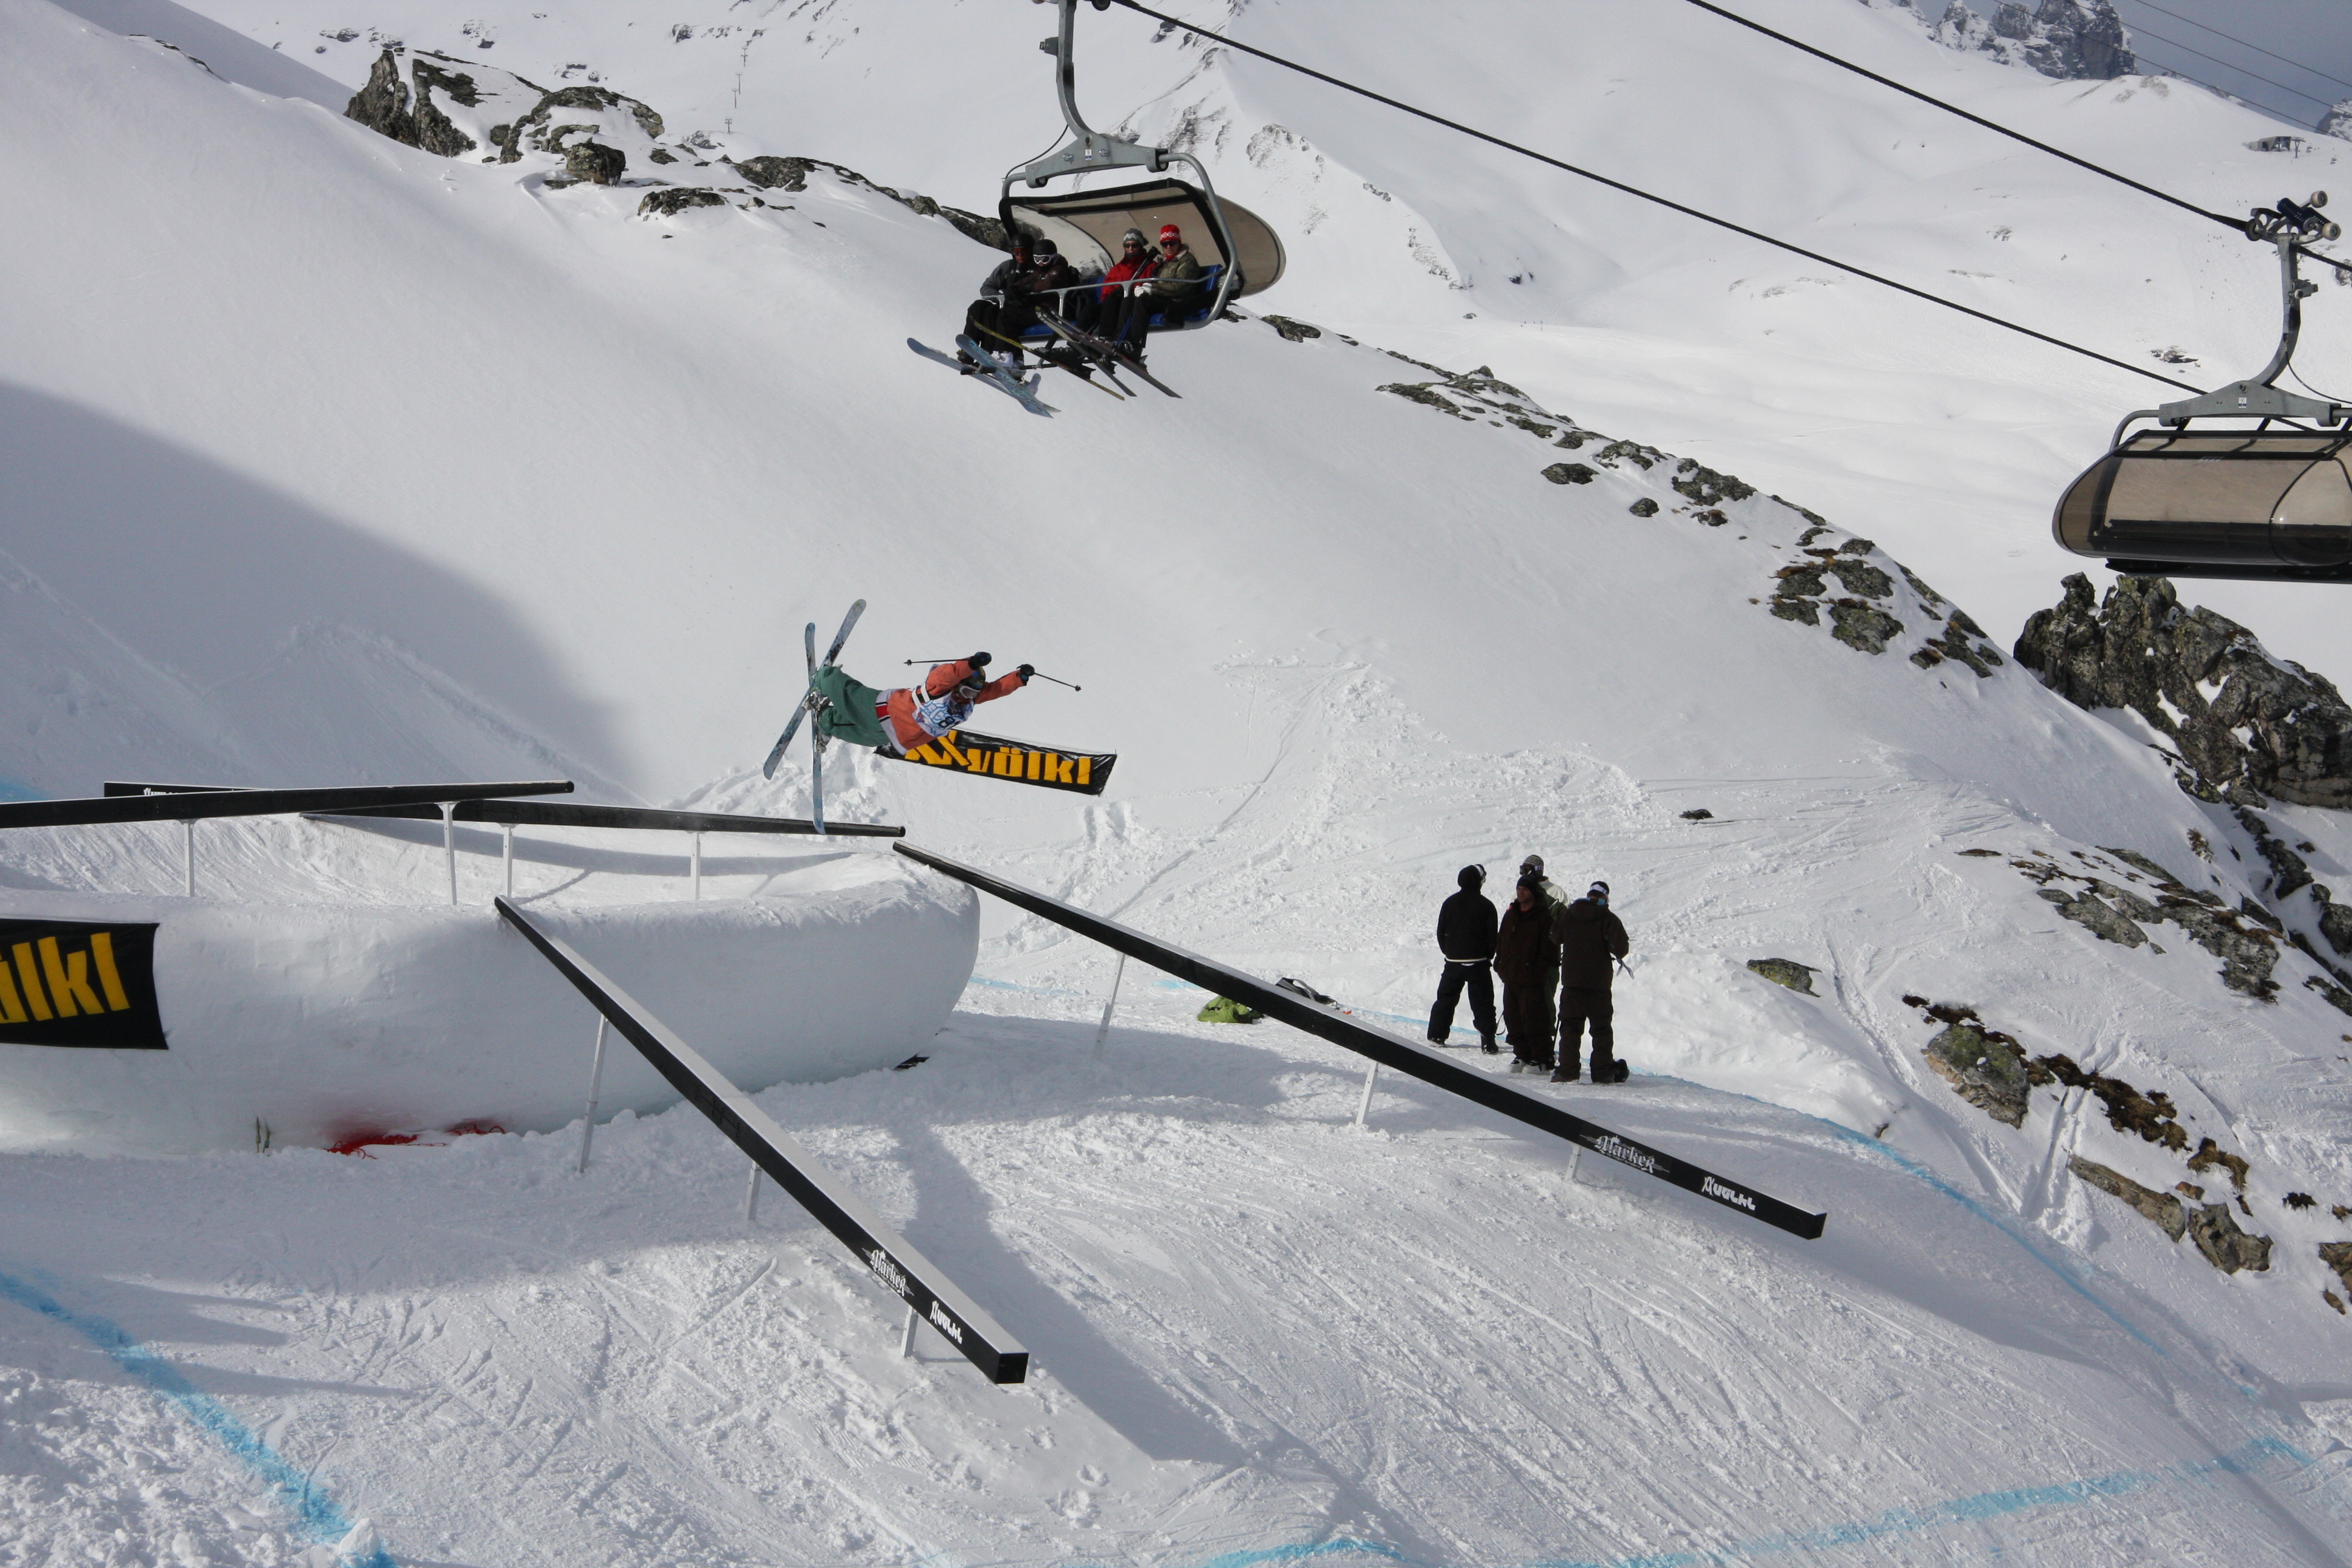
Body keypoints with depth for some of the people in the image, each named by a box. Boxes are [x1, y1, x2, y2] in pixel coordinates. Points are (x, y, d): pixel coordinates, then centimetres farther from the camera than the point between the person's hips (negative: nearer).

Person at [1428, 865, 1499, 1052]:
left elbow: (1441, 932, 7)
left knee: (1446, 999, 15)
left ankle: (1437, 1036, 16)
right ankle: (1488, 1041, -5)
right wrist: (1488, 957, 10)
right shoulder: (1485, 905, -7)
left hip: (1453, 961, 3)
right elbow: (1492, 936, -4)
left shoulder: (1450, 903, 2)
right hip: (1478, 963, -3)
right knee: (1482, 1002, 0)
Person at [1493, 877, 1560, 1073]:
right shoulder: (1511, 915, 15)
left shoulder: (1545, 917, -6)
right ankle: (1522, 1056, 19)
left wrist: (1537, 972, -13)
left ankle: (1542, 1060, -1)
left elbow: (1549, 949, -9)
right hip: (1511, 979, 7)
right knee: (1513, 1019, 9)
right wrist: (1501, 966, 10)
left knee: (1533, 1020, -7)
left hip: (1532, 981, -7)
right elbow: (1500, 941, 21)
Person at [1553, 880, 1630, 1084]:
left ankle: (1567, 1071, 0)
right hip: (1599, 982, -2)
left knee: (1570, 1026, 7)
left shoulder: (1567, 914, 2)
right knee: (1602, 1028, 7)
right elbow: (1621, 946, -13)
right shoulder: (1608, 918, -7)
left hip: (1571, 981, 2)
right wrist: (1616, 955, 9)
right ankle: (1603, 1072, 4)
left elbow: (1555, 937, 15)